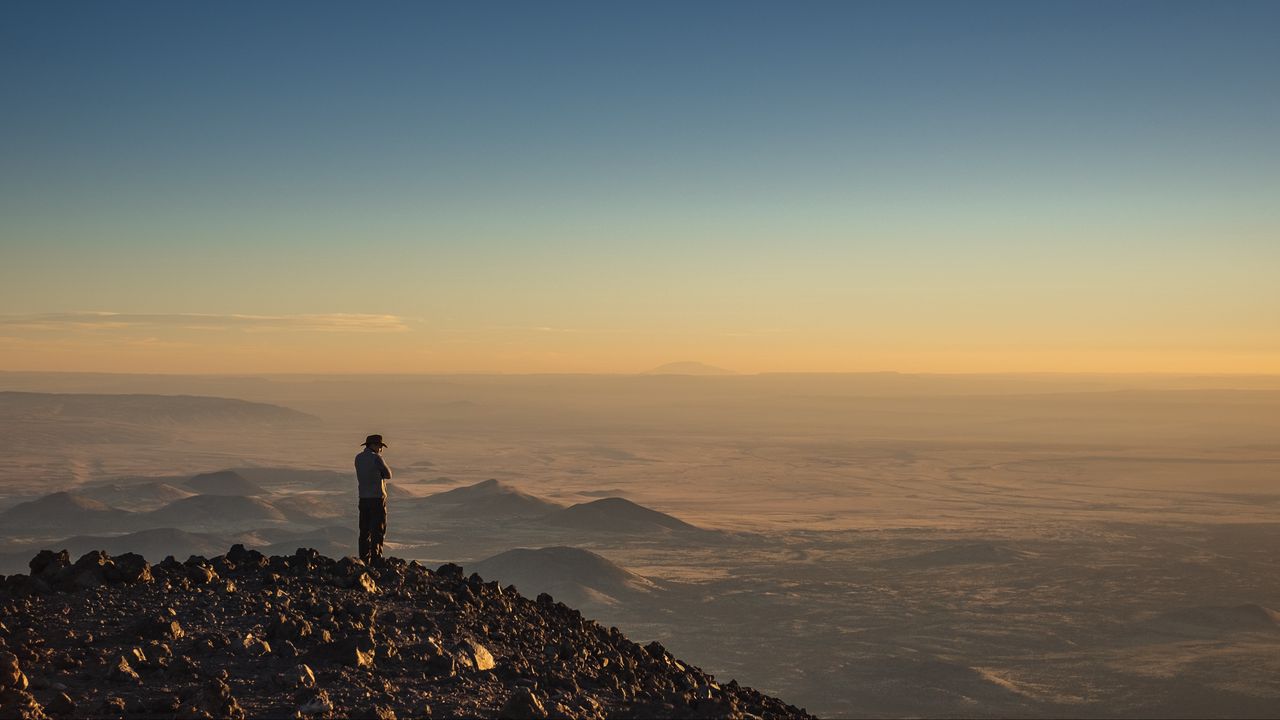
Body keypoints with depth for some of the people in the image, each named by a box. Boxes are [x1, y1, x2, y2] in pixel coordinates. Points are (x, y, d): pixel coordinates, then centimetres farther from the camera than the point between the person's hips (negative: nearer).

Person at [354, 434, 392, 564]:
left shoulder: (358, 458, 10)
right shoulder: (376, 458, -11)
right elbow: (388, 475, -5)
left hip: (363, 498, 7)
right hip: (377, 497, -7)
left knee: (364, 530, 9)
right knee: (378, 529, -2)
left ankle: (364, 558, 8)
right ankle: (376, 558, -6)